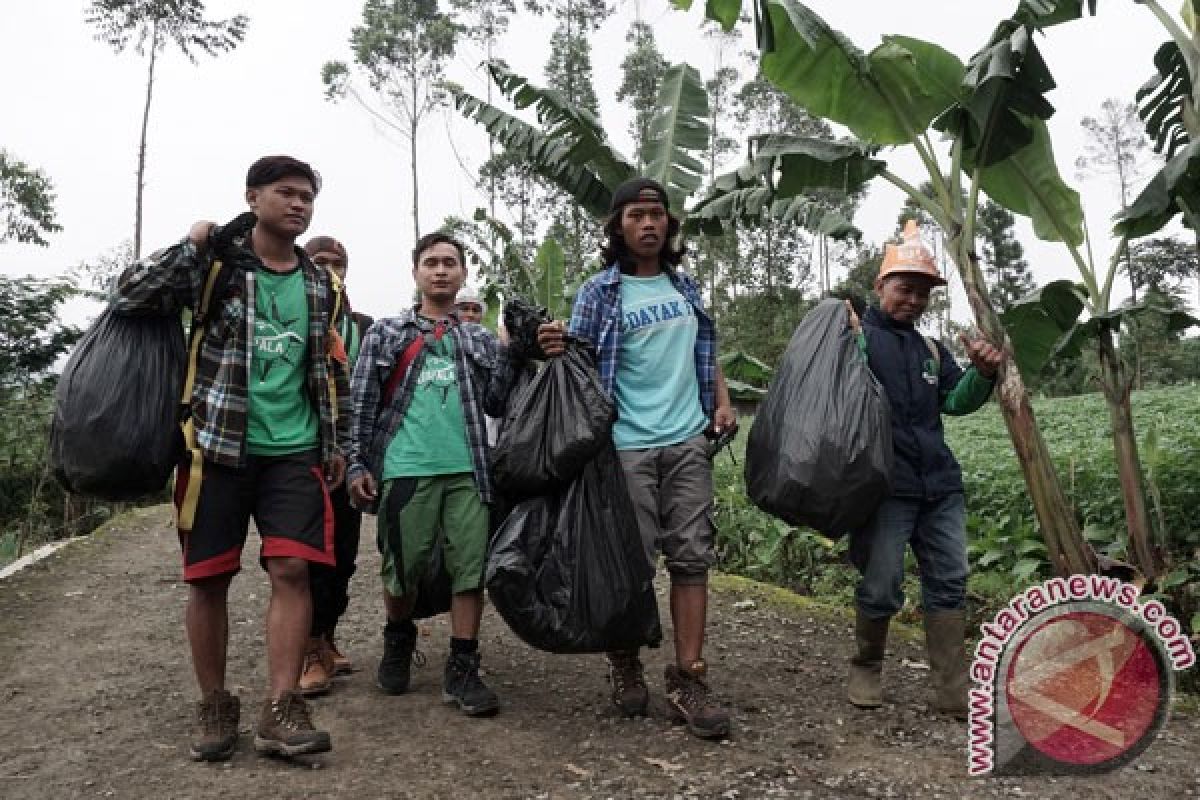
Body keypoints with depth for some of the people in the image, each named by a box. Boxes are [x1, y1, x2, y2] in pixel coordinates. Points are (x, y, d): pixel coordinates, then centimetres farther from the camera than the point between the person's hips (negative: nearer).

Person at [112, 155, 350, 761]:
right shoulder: (215, 262, 1)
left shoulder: (317, 284, 12)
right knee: (208, 577, 3)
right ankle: (214, 706, 20)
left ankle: (280, 711, 0)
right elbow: (129, 296, -9)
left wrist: (336, 443, 15)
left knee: (291, 570, -8)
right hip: (216, 444, -2)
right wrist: (192, 246, -14)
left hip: (293, 450, 2)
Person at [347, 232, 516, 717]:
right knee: (402, 568, 4)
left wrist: (507, 350, -2)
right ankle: (398, 643, 32)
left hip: (467, 469, 2)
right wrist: (358, 465, -1)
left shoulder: (480, 339, 17)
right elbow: (363, 405, 7)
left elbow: (496, 404, 9)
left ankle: (462, 671, 8)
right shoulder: (386, 333, 11)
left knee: (471, 567, -2)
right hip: (406, 469, -1)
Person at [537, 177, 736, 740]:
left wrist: (721, 400, 9)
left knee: (691, 556, 1)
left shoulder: (685, 286, 14)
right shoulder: (599, 293, -1)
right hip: (629, 446, -4)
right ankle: (624, 663, 23)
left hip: (689, 441, 4)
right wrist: (554, 350, -22)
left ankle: (688, 680, 8)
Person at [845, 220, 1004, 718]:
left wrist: (983, 374, -8)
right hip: (884, 485, -7)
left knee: (949, 582, 7)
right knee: (882, 587, -2)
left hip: (939, 483, 7)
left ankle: (953, 690, 14)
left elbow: (957, 400, 12)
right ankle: (865, 669, 20)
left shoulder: (932, 351, 21)